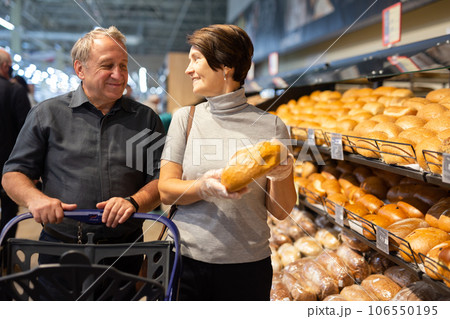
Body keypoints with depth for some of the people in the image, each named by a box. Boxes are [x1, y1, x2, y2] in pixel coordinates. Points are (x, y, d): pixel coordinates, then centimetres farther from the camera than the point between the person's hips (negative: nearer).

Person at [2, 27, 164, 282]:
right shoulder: (47, 114, 3)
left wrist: (133, 201, -16)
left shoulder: (146, 119, 6)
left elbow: (161, 179, 3)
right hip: (60, 249, 0)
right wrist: (34, 197, -15)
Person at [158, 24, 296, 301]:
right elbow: (166, 191, -3)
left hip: (248, 265, -1)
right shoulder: (185, 118, 2)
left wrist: (280, 178, -21)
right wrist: (205, 187, -22)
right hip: (187, 259, 1)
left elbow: (281, 212, -1)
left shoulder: (271, 126, -3)